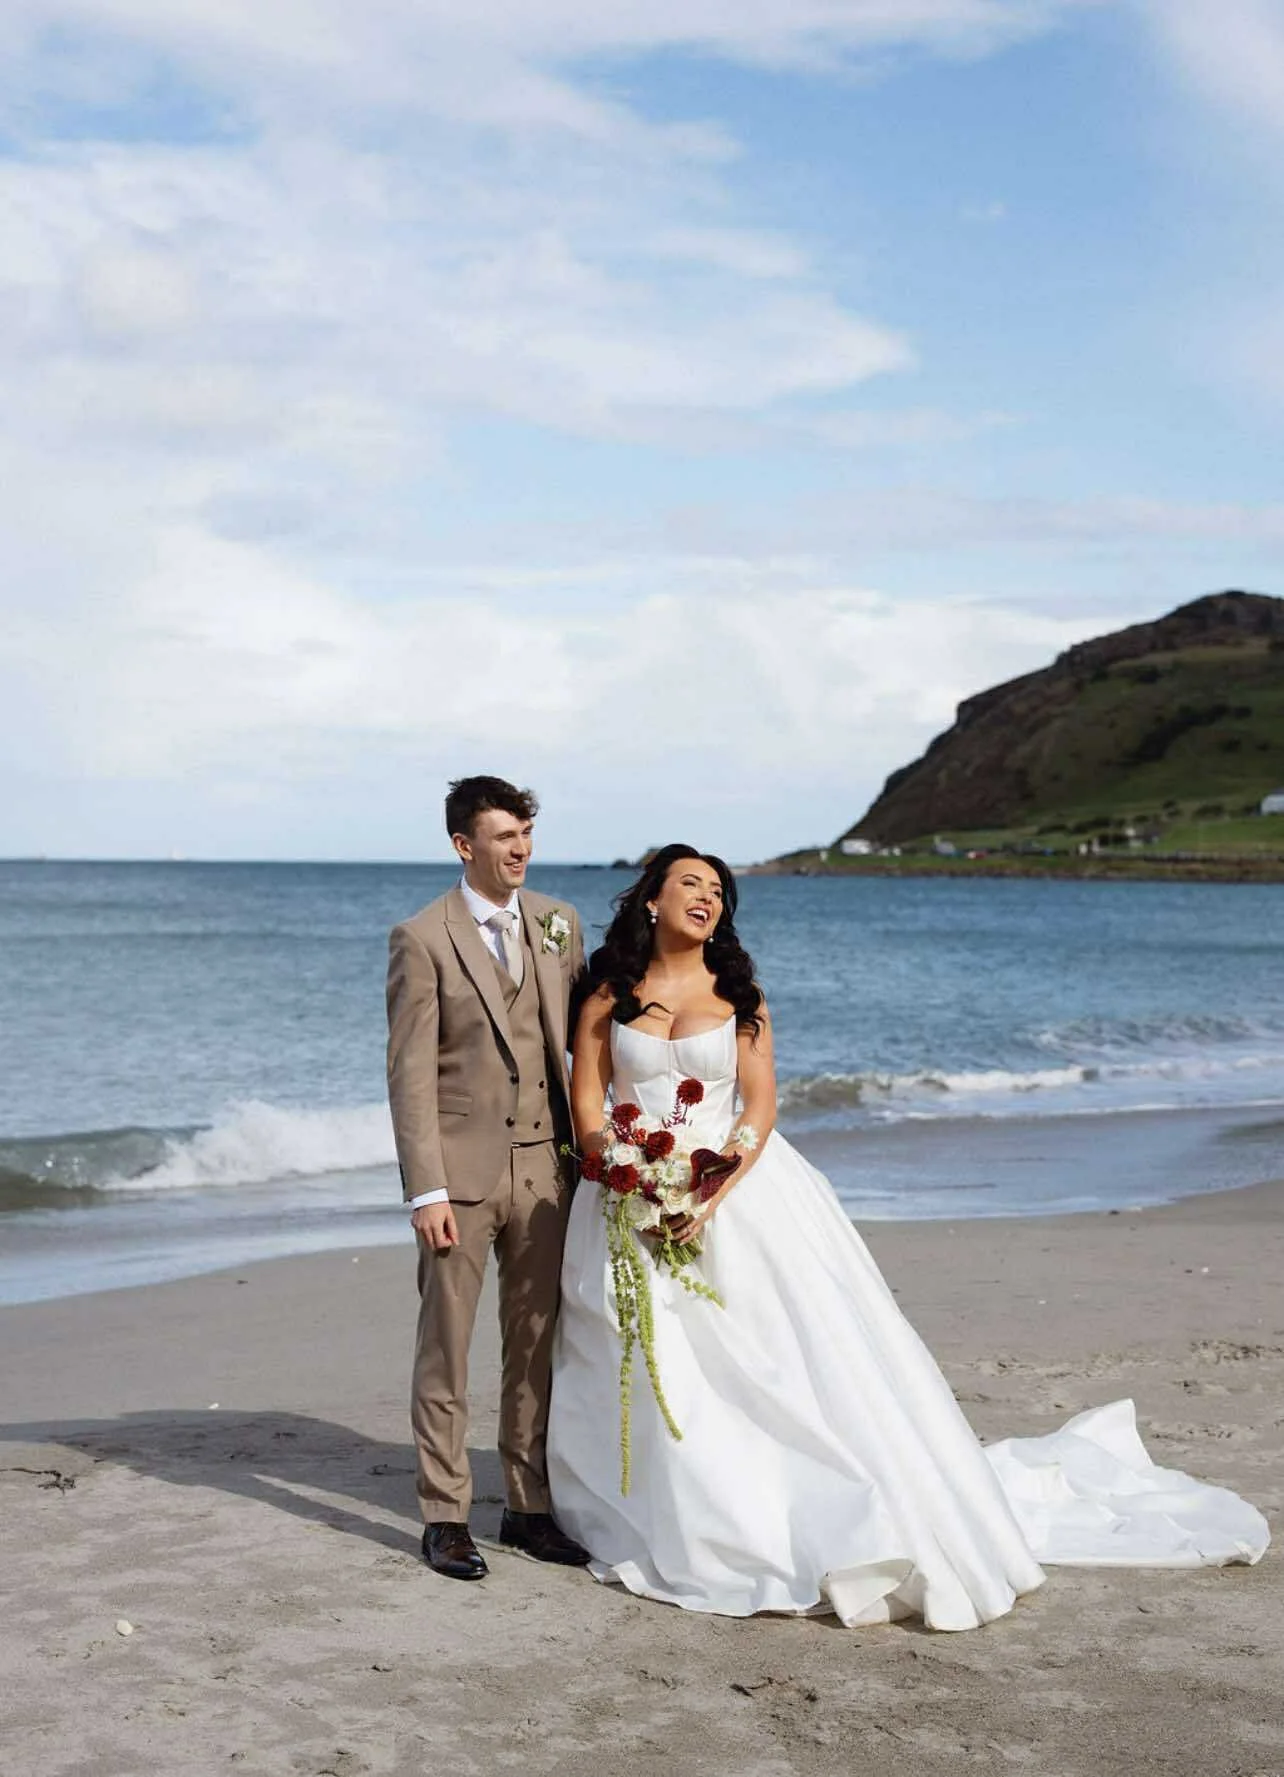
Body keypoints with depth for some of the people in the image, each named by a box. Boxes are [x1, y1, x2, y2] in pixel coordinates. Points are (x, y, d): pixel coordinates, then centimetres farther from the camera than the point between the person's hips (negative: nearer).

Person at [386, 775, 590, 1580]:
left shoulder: (559, 923, 8)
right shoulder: (422, 938, -6)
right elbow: (411, 1073, -9)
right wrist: (426, 1189, -13)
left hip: (544, 1165, 4)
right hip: (462, 1167, -4)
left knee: (537, 1346, 11)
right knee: (446, 1349, 5)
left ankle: (530, 1507, 21)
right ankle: (446, 1517, 14)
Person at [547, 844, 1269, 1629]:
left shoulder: (738, 994, 5)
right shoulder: (610, 994, 4)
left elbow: (760, 1105, -2)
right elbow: (587, 1099, 2)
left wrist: (713, 1190, -17)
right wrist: (622, 1179, -14)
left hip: (736, 1186, 0)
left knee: (810, 1346, -6)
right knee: (650, 1378, -2)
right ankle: (674, 1529, 12)